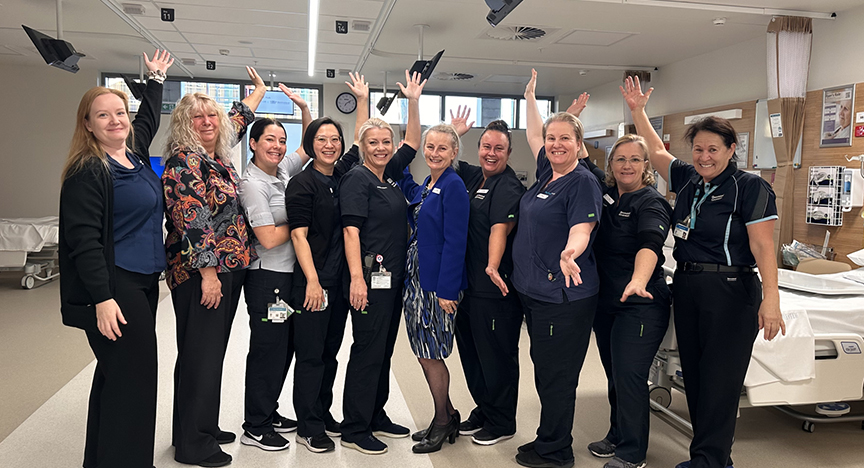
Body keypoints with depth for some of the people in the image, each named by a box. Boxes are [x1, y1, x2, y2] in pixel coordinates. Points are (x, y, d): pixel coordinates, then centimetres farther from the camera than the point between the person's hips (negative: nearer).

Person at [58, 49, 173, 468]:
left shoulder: (135, 153, 11)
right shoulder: (88, 172, -12)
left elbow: (148, 119, 33)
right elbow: (84, 241, -18)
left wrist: (156, 78, 42)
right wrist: (102, 299, -23)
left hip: (144, 281, 9)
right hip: (113, 288, -9)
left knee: (117, 374, 16)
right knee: (132, 378, -8)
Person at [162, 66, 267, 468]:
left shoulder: (216, 156, 13)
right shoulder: (183, 162, -11)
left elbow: (238, 121, 33)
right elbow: (191, 222, -19)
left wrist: (259, 90, 46)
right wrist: (208, 273, -21)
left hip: (228, 270, 9)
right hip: (200, 273, -9)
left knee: (213, 351, 15)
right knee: (199, 354, -2)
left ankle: (205, 427, 28)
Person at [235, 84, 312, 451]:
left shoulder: (282, 171, 8)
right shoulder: (251, 183, -15)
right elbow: (269, 238, -20)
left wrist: (303, 108, 9)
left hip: (289, 273, 8)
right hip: (267, 276, -8)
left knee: (285, 346, 16)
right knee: (268, 347, 0)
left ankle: (268, 413, 31)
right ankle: (255, 427, 14)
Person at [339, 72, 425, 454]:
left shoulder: (390, 175, 14)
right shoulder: (357, 178, -9)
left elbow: (413, 142, 23)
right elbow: (351, 230, -17)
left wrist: (414, 101, 16)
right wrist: (356, 277, -24)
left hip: (394, 276, 8)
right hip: (369, 277, -8)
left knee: (384, 350, 14)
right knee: (367, 350, -3)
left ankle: (376, 417, 27)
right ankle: (354, 430, 8)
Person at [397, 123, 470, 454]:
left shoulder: (453, 186, -12)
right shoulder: (426, 186, 13)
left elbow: (455, 241, -17)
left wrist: (447, 290, -20)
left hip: (439, 283, -8)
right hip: (416, 278, 8)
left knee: (430, 354, 0)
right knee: (424, 352, 12)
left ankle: (442, 423, 19)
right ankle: (448, 415, 28)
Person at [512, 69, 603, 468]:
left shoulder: (583, 182, -12)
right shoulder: (546, 172, 12)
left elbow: (581, 229, -23)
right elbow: (533, 136, 28)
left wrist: (570, 252, -43)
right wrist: (530, 98, 34)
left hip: (563, 296, -9)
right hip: (533, 290, 9)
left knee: (557, 375, 0)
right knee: (544, 370, 17)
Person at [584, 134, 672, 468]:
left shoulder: (651, 203, -12)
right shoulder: (605, 195, 7)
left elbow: (650, 243, -30)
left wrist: (639, 281, -48)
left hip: (640, 304, -7)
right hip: (605, 302, 7)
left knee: (629, 375, -4)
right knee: (613, 373, 16)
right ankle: (617, 435, 33)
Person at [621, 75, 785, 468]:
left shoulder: (750, 187, -9)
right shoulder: (687, 180, 10)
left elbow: (762, 246, -14)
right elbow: (657, 151, 24)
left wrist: (771, 298, -22)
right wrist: (637, 111, 21)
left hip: (730, 291, -7)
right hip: (686, 288, 7)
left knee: (719, 378, -1)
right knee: (694, 375, 11)